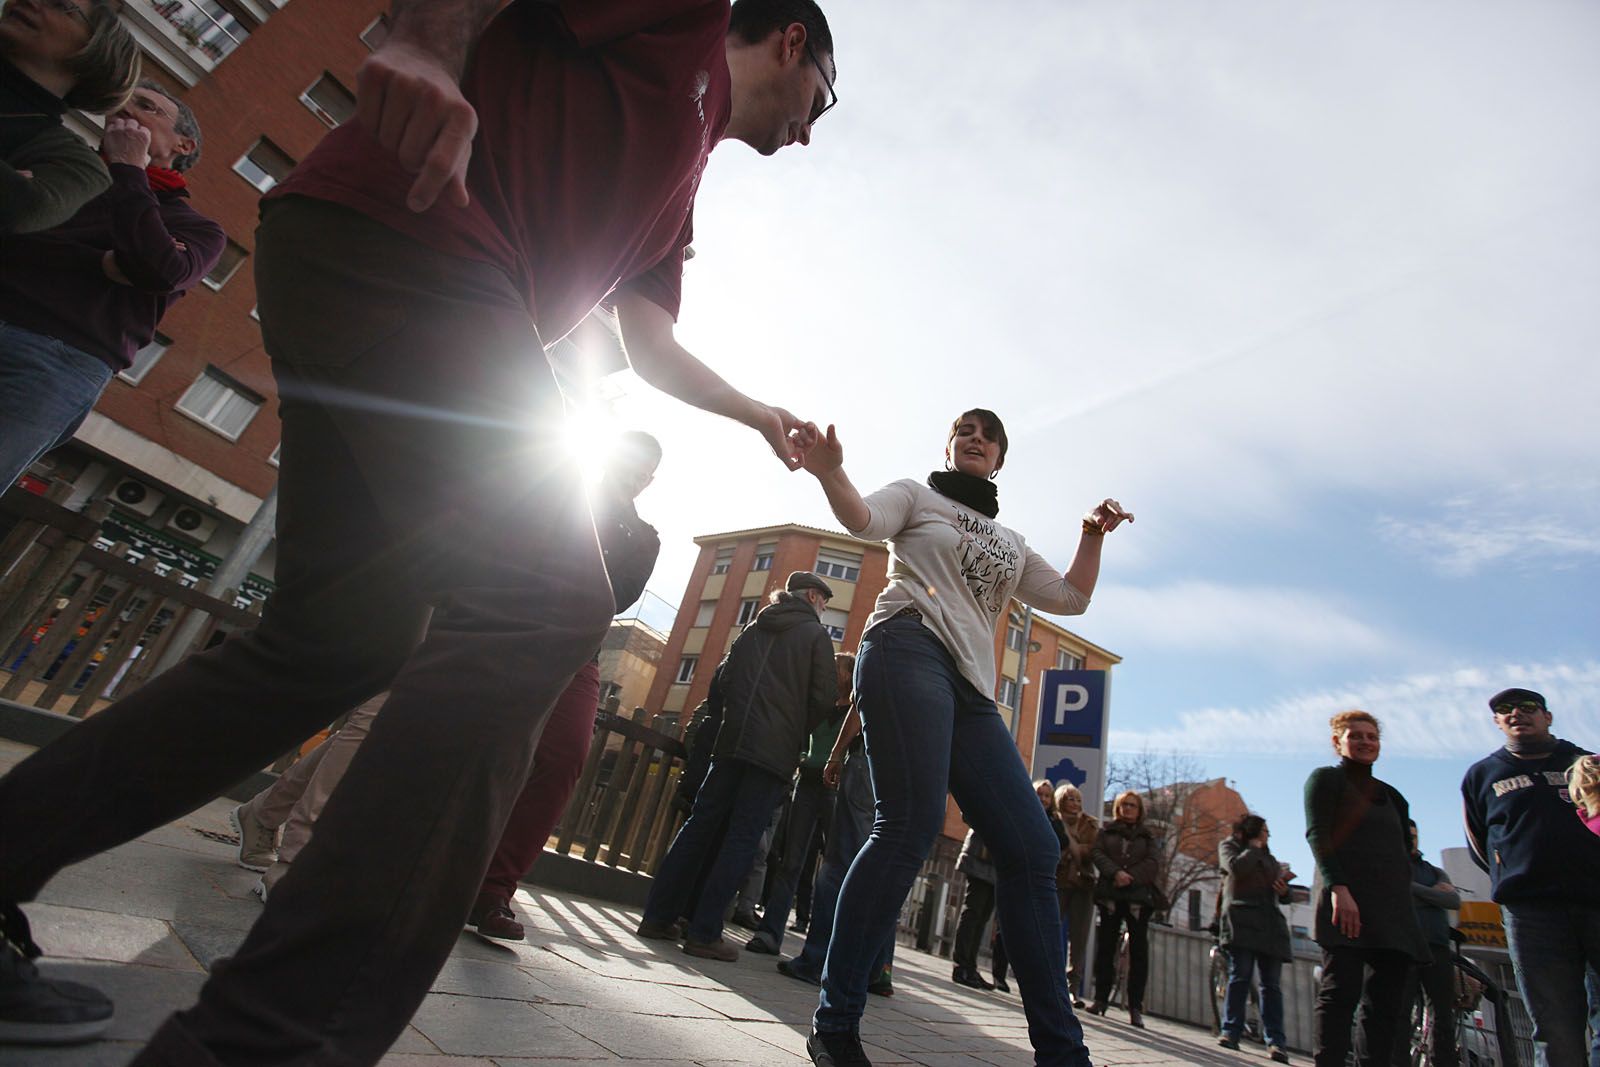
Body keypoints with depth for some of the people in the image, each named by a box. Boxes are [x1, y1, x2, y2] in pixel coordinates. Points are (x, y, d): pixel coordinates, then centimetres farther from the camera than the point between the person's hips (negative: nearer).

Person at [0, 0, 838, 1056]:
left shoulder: (683, 174, 33)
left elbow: (652, 346, 35)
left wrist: (761, 415, 42)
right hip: (401, 229, -9)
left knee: (338, 642, 5)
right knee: (539, 601, -22)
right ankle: (274, 1033, -20)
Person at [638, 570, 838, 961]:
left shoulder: (754, 628, 18)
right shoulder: (816, 634, 2)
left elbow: (724, 679, 16)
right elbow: (824, 697, -4)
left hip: (732, 741, 5)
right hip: (776, 750, -5)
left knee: (700, 825, 8)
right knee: (742, 838, -2)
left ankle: (658, 916, 11)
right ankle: (703, 932, -2)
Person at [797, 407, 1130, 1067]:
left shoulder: (1011, 543, 33)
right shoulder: (917, 495, 18)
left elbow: (1070, 598, 29)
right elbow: (863, 520, -3)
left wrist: (1093, 536, 19)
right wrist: (830, 472, -23)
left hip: (973, 692, 6)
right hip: (910, 648, -6)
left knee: (1032, 849, -2)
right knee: (911, 824, -21)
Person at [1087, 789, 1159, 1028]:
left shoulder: (1147, 837, 17)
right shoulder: (1106, 832, 17)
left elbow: (1153, 864, 2)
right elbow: (1097, 854, 2)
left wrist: (1130, 877, -12)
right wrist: (1116, 873, -15)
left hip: (1139, 896, 0)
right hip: (1110, 894, 0)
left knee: (1139, 950, -5)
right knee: (1105, 947, -1)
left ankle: (1136, 1007, -1)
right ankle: (1101, 998, 7)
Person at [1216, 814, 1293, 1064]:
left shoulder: (1266, 856, 29)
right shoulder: (1229, 846, 13)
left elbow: (1280, 896, 27)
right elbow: (1237, 867, -9)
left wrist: (1284, 890, 4)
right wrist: (1253, 847, 4)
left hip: (1270, 922, 5)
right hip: (1242, 918, -5)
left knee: (1272, 984, -3)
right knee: (1240, 976, -12)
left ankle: (1276, 1042, -5)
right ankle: (1231, 1032, -11)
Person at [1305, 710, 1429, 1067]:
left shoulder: (1391, 795, 24)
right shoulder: (1326, 778, 4)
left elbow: (1403, 853, 25)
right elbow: (1317, 835, -9)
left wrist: (1404, 905, 14)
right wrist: (1337, 886, -22)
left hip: (1393, 908, 7)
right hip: (1347, 900, -7)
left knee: (1385, 1004, 3)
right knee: (1341, 993, -12)